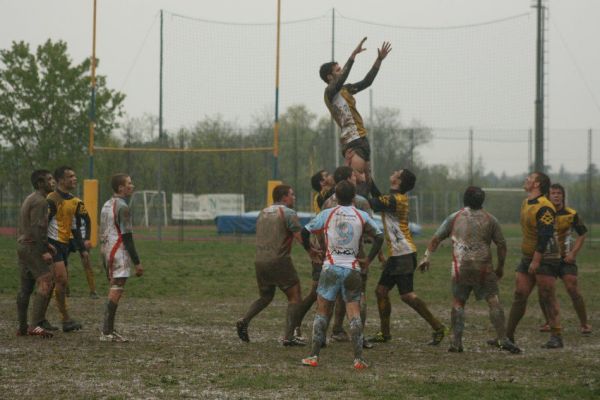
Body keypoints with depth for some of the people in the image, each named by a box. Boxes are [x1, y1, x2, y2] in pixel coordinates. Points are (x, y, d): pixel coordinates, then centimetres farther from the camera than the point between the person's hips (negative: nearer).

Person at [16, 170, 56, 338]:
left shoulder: (30, 199, 20)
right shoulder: (40, 201, -13)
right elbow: (37, 228, -21)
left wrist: (45, 244, 20)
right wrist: (44, 251, -21)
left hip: (22, 246, 10)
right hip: (32, 247, -10)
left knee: (25, 287, 10)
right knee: (45, 283, -14)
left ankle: (22, 327, 11)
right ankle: (36, 325, -21)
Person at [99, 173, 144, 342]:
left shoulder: (107, 205, 15)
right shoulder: (122, 207, -14)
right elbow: (127, 237, -17)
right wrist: (137, 262, -15)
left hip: (106, 251, 10)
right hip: (119, 251, -10)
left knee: (114, 289, 15)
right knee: (116, 291, -9)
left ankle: (109, 329, 16)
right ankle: (107, 332, -11)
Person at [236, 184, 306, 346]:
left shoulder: (263, 213, 16)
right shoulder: (288, 213, -5)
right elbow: (301, 237, -11)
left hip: (260, 261, 7)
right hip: (279, 261, -7)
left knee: (265, 297, 23)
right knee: (295, 296, 4)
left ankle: (244, 320, 1)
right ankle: (288, 336, -5)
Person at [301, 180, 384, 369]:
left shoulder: (327, 214, 0)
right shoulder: (362, 216, 3)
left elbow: (305, 232, -2)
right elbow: (379, 237, 1)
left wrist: (310, 250, 15)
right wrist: (368, 260, 9)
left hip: (331, 268, -1)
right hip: (353, 268, 1)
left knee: (322, 311, 7)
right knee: (354, 313, 3)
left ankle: (314, 355, 4)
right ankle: (358, 358, -4)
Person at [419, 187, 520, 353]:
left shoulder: (454, 218, 9)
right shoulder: (490, 219, 8)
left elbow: (436, 238, 8)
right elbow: (501, 244, 9)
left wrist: (427, 256, 12)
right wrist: (500, 266, 18)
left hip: (460, 267, 1)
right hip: (484, 267, -1)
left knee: (458, 302, 12)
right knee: (494, 301, 0)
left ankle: (456, 342, 7)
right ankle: (503, 340, -8)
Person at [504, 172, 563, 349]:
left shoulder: (544, 207, -17)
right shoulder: (526, 203, 13)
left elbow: (545, 236, -22)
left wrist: (536, 260, -24)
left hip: (545, 258, -9)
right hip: (528, 257, 9)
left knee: (548, 297, -6)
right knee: (519, 295, 7)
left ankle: (556, 337, 0)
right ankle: (508, 336, 10)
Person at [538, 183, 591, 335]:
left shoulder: (571, 214, -6)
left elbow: (582, 234, 4)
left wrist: (573, 253, -6)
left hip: (565, 258, -2)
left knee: (573, 289, -12)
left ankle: (584, 324, -1)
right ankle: (549, 322, 19)